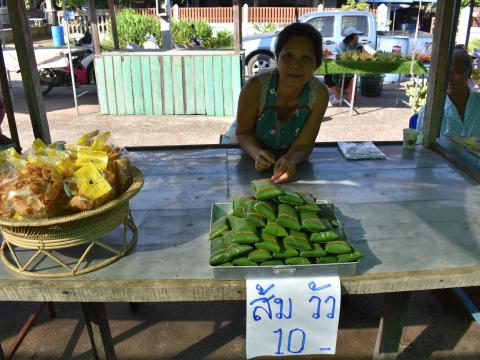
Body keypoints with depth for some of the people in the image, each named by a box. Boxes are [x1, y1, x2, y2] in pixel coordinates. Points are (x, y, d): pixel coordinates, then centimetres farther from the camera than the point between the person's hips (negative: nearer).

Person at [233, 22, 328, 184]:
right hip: (252, 163, -1)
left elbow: (304, 144, -14)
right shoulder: (256, 87, -23)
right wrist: (258, 154, -33)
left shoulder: (319, 94, -18)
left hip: (290, 165, 1)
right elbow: (243, 133, -11)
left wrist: (291, 159, -37)